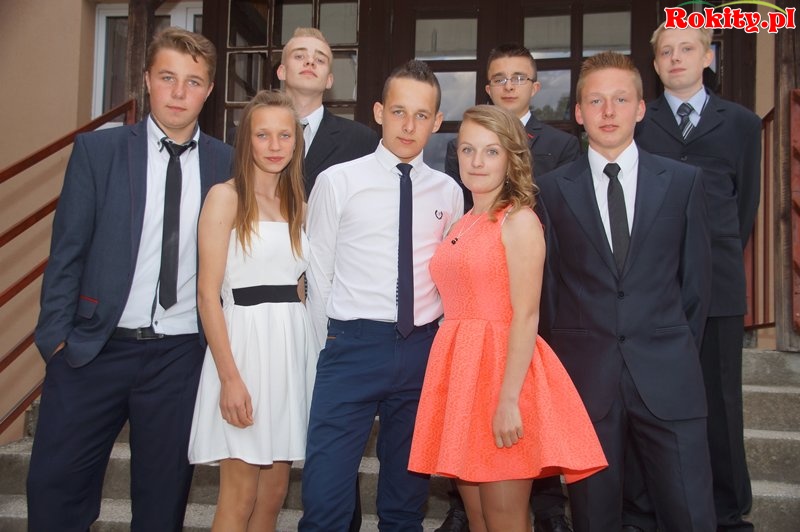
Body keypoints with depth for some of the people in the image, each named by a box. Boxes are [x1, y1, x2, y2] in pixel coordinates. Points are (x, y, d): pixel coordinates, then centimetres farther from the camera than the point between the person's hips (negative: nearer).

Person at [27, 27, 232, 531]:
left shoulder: (227, 164, 2)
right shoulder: (97, 149, 0)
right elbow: (67, 250, 0)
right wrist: (56, 335, -4)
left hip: (180, 356, 1)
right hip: (95, 346, 0)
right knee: (55, 481, 5)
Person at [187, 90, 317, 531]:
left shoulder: (297, 205, 14)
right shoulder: (226, 197, -4)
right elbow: (208, 293, -10)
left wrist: (301, 340, 7)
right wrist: (230, 376, -16)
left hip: (293, 345, 6)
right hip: (245, 340, -6)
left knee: (274, 492, 12)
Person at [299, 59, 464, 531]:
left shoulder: (448, 193, 7)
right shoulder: (338, 181, -1)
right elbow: (318, 272, 3)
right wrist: (335, 344, 5)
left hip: (422, 351, 3)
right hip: (353, 347, -2)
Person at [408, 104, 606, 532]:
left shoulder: (519, 221, -7)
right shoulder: (461, 225, 15)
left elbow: (526, 316, -14)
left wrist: (509, 399, -20)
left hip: (502, 368, -7)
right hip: (460, 372, 7)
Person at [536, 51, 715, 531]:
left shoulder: (684, 181, 5)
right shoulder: (552, 189, 3)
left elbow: (696, 274, 8)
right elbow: (548, 282, 5)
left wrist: (680, 353, 8)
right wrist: (564, 357, 5)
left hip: (667, 377, 1)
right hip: (586, 375, 0)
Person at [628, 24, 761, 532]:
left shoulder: (741, 123, 12)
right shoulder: (636, 123, 8)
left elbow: (746, 200, 15)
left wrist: (723, 257, 12)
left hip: (717, 281, 1)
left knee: (720, 400, 7)